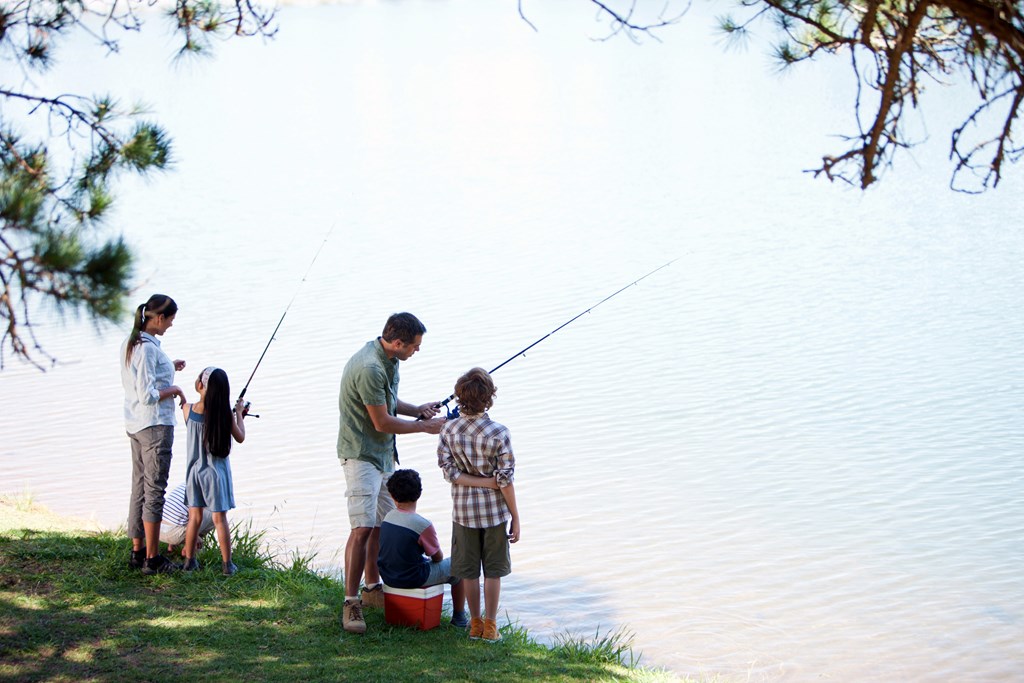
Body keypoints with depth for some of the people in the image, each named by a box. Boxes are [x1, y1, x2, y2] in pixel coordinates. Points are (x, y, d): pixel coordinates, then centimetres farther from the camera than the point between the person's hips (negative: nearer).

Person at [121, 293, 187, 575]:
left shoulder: (129, 343, 8)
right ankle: (152, 558, 1)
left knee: (139, 487, 14)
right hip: (155, 424, -10)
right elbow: (147, 396, -24)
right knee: (155, 490, -3)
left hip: (135, 425, 10)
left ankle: (138, 552, 21)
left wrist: (169, 368, 15)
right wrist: (174, 390, -9)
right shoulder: (148, 348, -20)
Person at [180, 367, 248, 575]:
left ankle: (190, 560, 17)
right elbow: (240, 438, -3)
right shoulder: (225, 414, -14)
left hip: (194, 470, 2)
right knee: (220, 518, 3)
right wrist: (239, 414, 11)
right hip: (215, 471, -2)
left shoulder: (188, 409, -8)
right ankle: (227, 564, 7)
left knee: (194, 517, 12)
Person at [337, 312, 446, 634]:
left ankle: (372, 588, 27)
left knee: (382, 524, 14)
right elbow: (382, 422, -20)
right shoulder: (369, 369, -26)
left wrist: (417, 410, 4)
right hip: (362, 454, -10)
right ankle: (351, 603, -11)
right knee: (363, 528, -15)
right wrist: (424, 426, -9)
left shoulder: (388, 359, 6)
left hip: (383, 454, 10)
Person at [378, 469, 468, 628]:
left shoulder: (388, 517, -2)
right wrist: (438, 554, 15)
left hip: (388, 577, 7)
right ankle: (459, 617, 22)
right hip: (413, 579, -7)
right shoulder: (423, 525, -22)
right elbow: (437, 557, -8)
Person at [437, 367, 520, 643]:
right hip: (494, 510, -2)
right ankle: (490, 625, 15)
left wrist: (474, 481, -10)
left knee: (469, 570, 13)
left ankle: (475, 624, 22)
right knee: (493, 570, 10)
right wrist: (515, 517, -5)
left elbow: (449, 472, -11)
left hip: (463, 509, 2)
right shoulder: (498, 434, -16)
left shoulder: (448, 431, -7)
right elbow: (505, 480, -13)